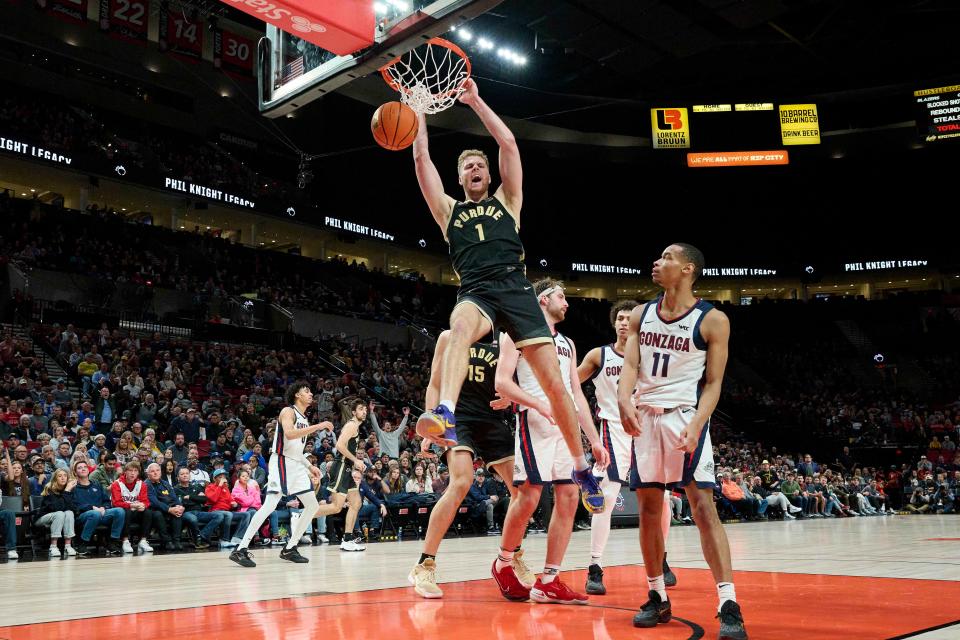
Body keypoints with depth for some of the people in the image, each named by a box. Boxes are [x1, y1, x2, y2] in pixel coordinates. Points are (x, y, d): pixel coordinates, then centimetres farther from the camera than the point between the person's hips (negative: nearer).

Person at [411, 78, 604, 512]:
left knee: (554, 383, -6)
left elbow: (508, 143, 12)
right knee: (460, 326, -39)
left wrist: (475, 101, 15)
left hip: (516, 290, 0)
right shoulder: (449, 209, 24)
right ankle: (445, 416, -58)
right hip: (476, 293, 0)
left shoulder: (506, 200, 22)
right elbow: (421, 158, 17)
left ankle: (582, 467, 8)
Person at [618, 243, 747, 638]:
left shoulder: (712, 320, -5)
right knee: (648, 508, 7)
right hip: (645, 417, 5)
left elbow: (713, 382, -6)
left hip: (685, 415, -5)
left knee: (703, 505, -13)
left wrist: (696, 424, -22)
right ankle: (657, 598, 19)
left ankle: (728, 605, -12)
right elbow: (630, 365, 1)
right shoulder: (641, 315, 9)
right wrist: (624, 400, -20)